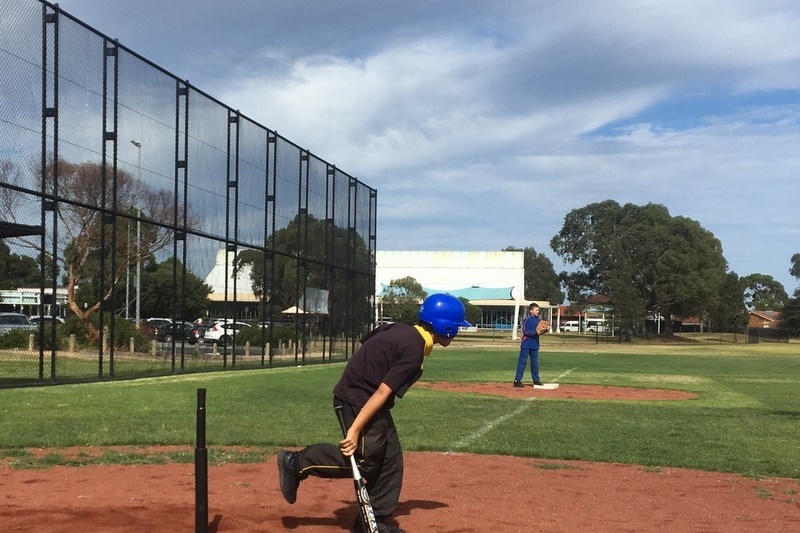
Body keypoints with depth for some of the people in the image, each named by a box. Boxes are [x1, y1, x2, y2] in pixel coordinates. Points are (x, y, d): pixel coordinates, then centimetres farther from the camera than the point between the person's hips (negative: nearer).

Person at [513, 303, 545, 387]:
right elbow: (525, 331, -14)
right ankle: (517, 380, -5)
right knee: (522, 361, -6)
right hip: (526, 344, -7)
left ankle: (536, 380, 20)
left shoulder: (539, 320, 10)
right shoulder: (527, 319, -9)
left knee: (535, 362, 12)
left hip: (535, 344, 7)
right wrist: (534, 333, -26)